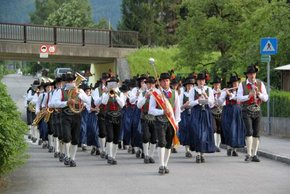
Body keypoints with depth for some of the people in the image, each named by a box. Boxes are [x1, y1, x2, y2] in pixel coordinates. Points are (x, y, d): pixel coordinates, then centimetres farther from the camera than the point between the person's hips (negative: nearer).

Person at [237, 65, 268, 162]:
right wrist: (248, 96, -21)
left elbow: (266, 98, 2)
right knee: (249, 132, -15)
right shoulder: (242, 85, -1)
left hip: (257, 110, 3)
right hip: (247, 111, -3)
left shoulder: (260, 84, 4)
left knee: (256, 133, 3)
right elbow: (239, 98, -6)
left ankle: (254, 155, 9)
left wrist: (259, 93, -16)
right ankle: (248, 154, -12)